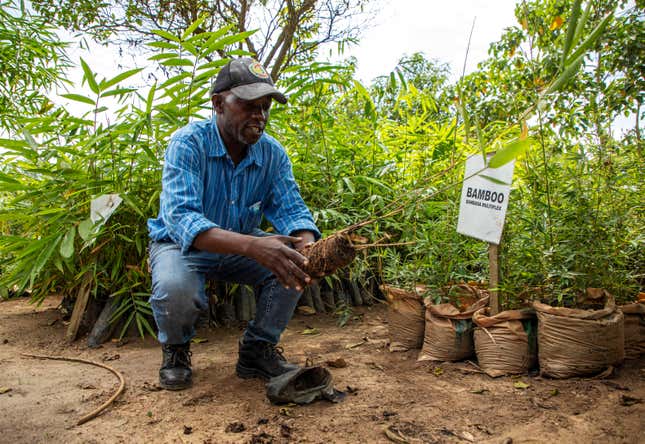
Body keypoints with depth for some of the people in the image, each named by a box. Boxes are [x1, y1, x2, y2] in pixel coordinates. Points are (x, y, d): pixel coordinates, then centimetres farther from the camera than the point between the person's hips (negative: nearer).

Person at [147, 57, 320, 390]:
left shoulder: (272, 153, -9)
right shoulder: (188, 143, -24)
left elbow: (290, 209, -15)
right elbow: (180, 217, -37)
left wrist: (307, 246, -41)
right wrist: (252, 246, -54)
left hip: (240, 246, 4)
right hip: (181, 244, -4)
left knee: (292, 263, -20)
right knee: (176, 289, -35)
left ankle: (257, 350, 1)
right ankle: (175, 349, 2)